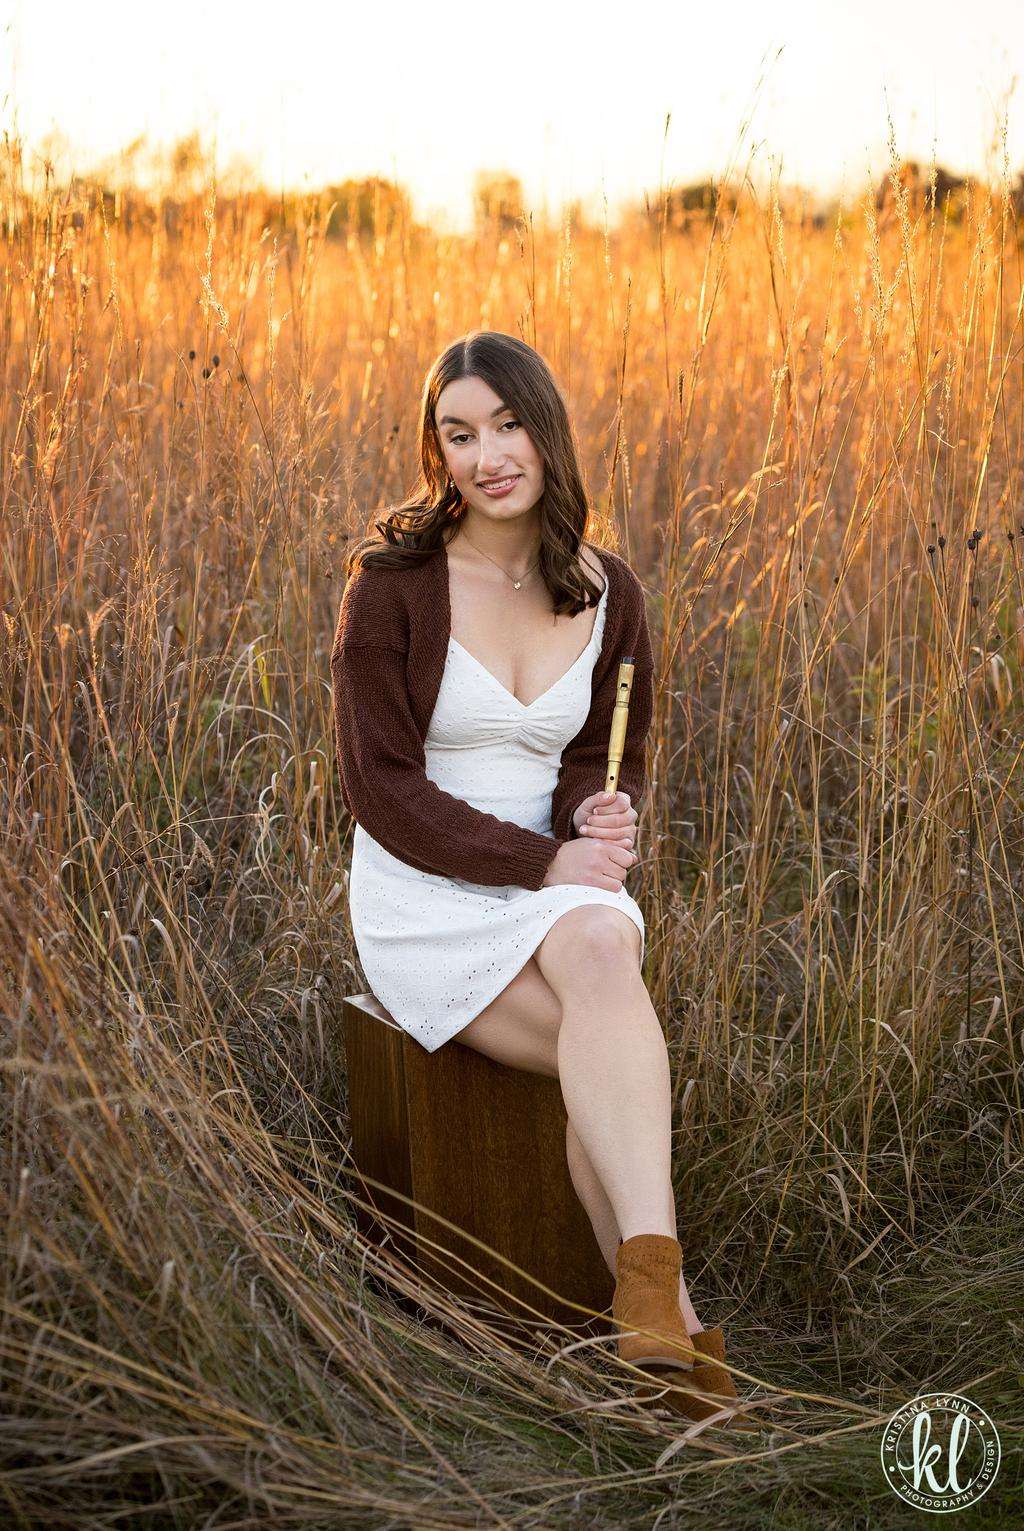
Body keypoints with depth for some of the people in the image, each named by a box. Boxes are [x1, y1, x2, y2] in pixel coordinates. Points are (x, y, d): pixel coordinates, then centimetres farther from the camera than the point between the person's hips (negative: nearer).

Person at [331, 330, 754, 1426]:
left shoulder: (607, 594, 4)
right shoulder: (392, 582, -9)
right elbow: (379, 785, -10)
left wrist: (601, 813, -10)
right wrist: (542, 861, -18)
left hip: (558, 878, 3)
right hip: (424, 896, -3)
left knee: (603, 950, -35)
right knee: (616, 1045, -31)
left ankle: (645, 1296, -38)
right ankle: (668, 1309, -28)